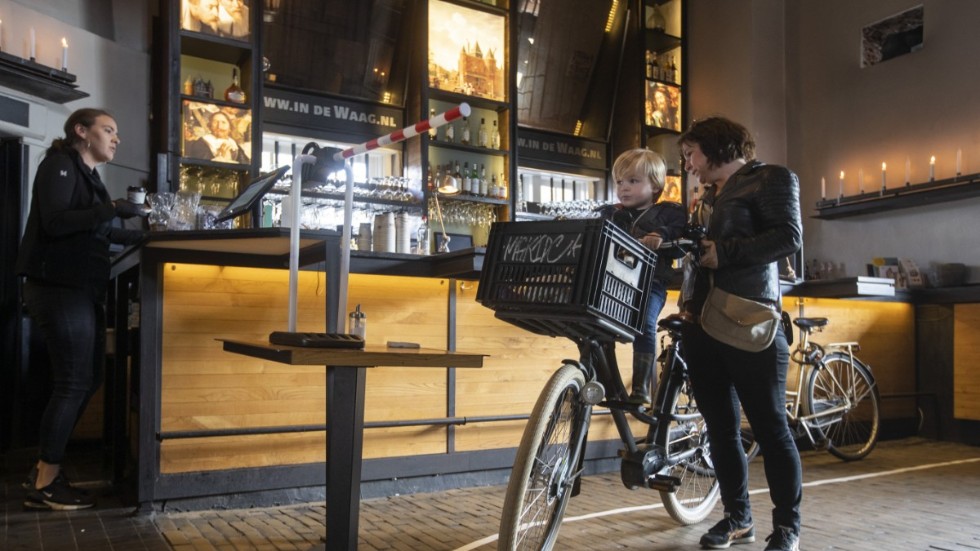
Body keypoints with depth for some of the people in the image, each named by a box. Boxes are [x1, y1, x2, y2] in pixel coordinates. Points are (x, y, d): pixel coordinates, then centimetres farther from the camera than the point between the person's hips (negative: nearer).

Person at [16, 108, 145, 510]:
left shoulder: (88, 176, 20)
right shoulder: (59, 165, -6)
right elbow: (54, 222, -19)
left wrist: (144, 235, 17)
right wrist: (110, 209, -25)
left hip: (82, 289, 9)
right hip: (59, 288, -9)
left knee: (87, 380, 11)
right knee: (73, 383, -8)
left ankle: (45, 468, 21)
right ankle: (45, 485, 3)